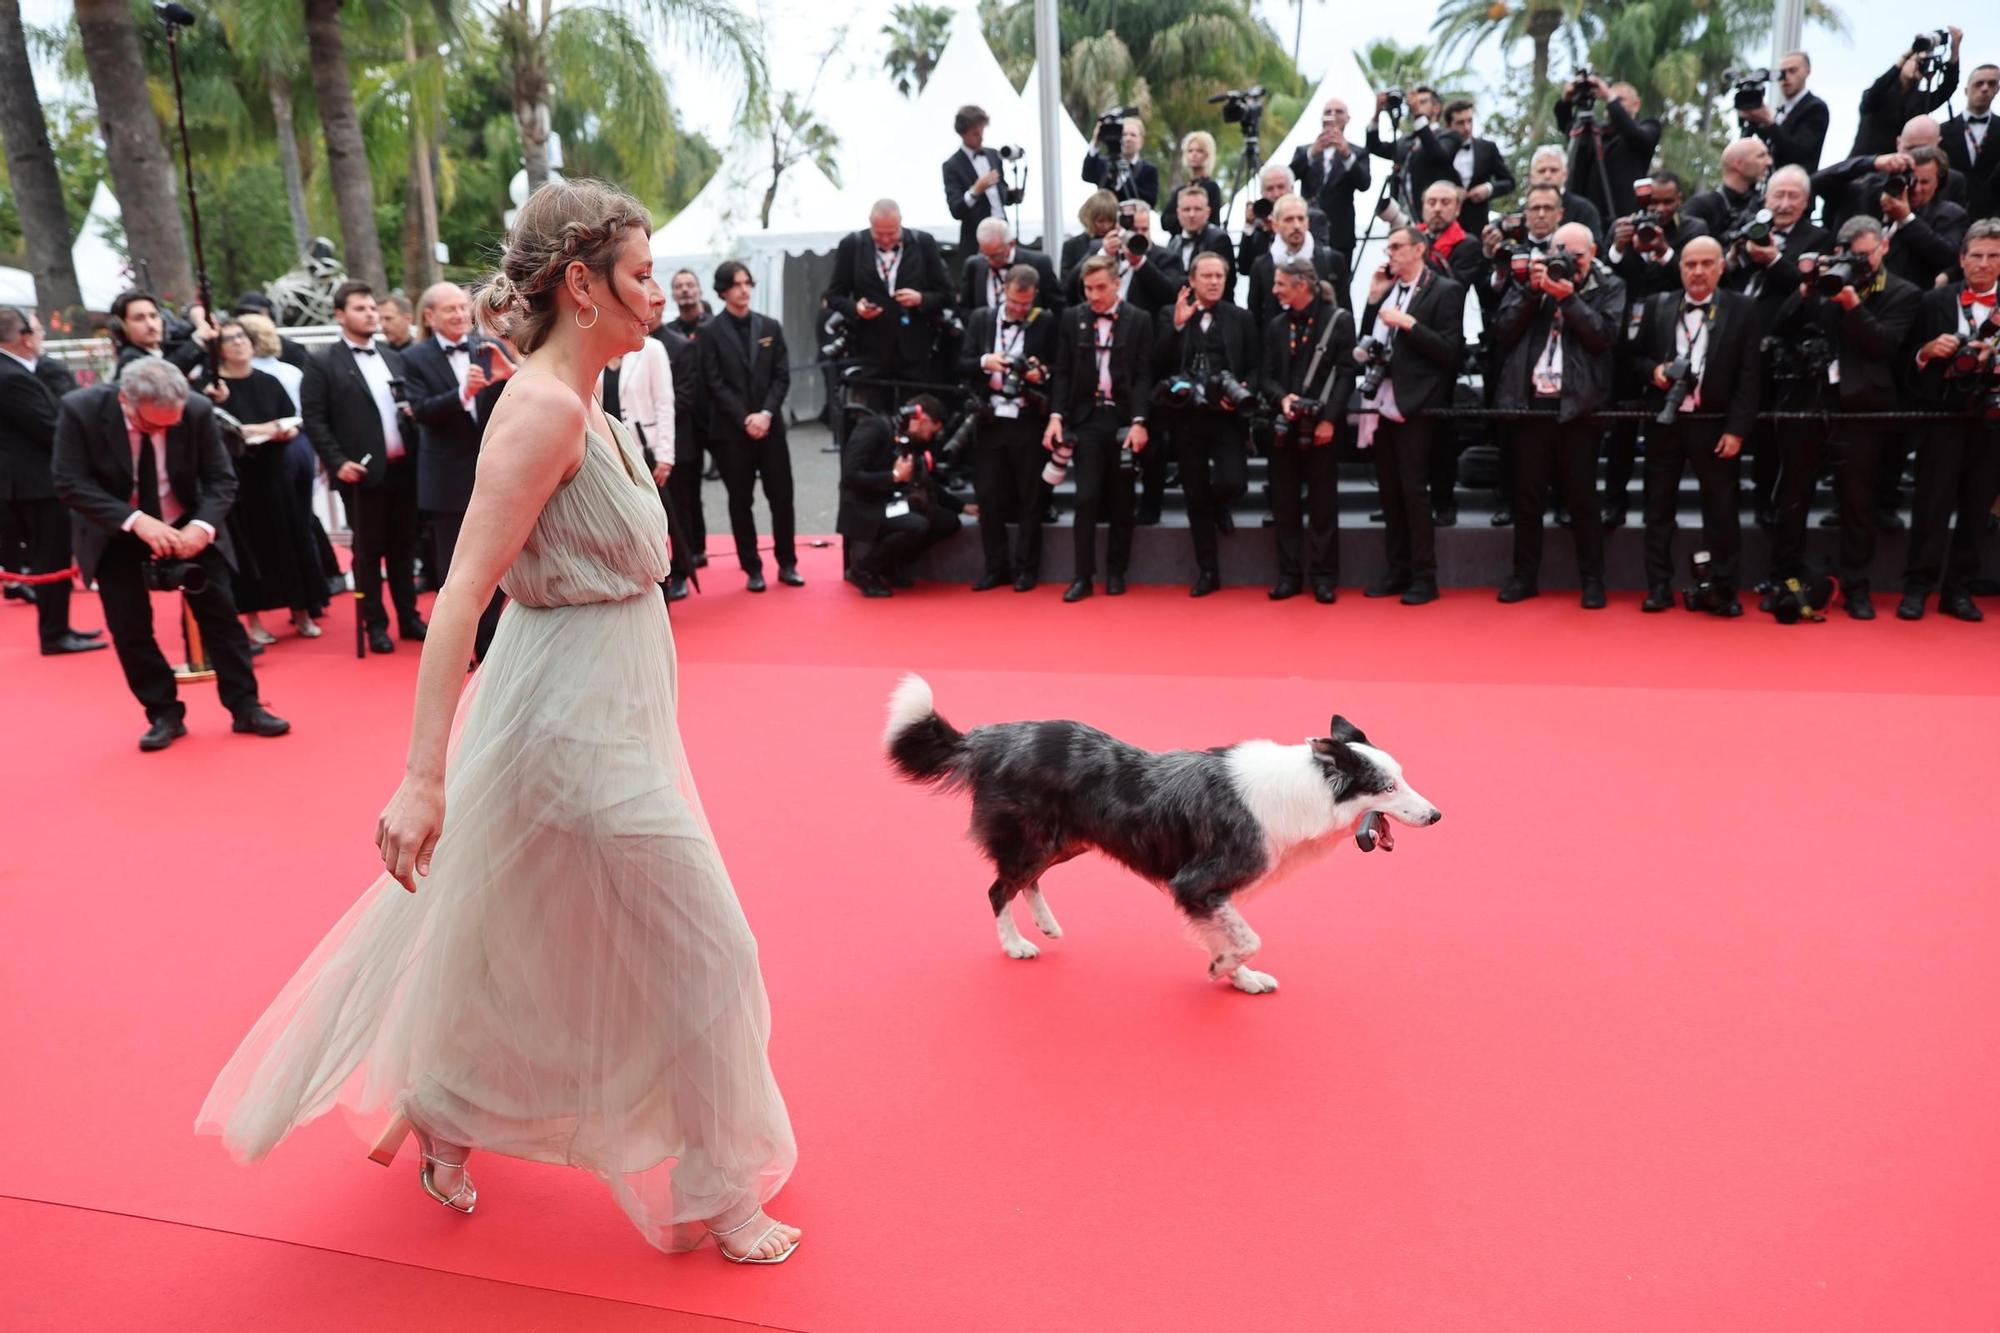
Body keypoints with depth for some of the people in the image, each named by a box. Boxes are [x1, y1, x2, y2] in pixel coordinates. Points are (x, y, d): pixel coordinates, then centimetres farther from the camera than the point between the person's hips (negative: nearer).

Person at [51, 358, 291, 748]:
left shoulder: (198, 410, -22)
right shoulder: (80, 410, -23)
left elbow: (221, 479, -15)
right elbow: (70, 482, -22)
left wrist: (201, 526, -33)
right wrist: (134, 520, -35)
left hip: (185, 525, 1)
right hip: (114, 533, 0)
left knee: (220, 612, -1)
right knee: (130, 627, 0)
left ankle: (246, 707, 8)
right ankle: (164, 714, 13)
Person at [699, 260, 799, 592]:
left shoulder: (770, 327, 9)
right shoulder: (712, 332, -2)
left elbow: (782, 377, 4)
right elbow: (715, 384, -6)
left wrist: (766, 413, -10)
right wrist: (745, 419, -14)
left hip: (770, 425, 3)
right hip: (731, 430, -3)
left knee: (781, 496, 3)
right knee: (741, 500, 3)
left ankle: (787, 564, 15)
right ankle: (752, 568, 11)